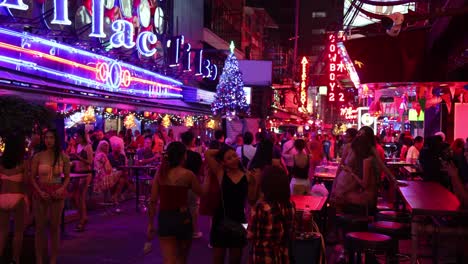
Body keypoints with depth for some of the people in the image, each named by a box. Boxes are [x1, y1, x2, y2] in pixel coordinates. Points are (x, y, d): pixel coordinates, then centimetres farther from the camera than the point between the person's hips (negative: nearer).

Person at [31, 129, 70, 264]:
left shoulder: (63, 157, -4)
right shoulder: (38, 156, -5)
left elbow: (67, 177, 3)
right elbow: (32, 177, -1)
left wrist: (62, 189, -14)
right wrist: (40, 192, -13)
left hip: (57, 193, 0)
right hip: (40, 193, 0)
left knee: (55, 226, 8)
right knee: (40, 227, 5)